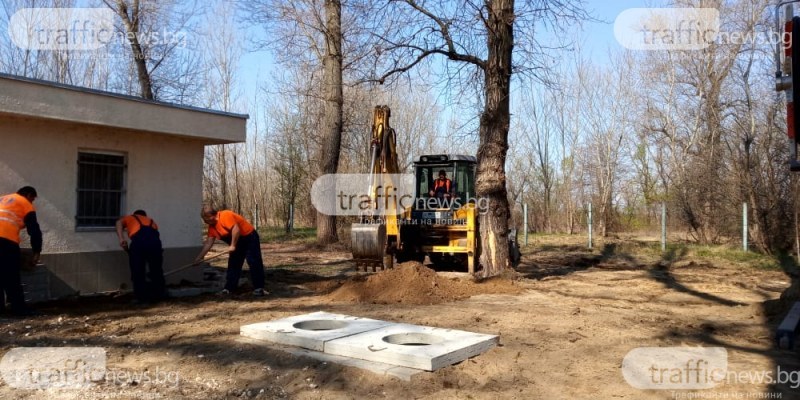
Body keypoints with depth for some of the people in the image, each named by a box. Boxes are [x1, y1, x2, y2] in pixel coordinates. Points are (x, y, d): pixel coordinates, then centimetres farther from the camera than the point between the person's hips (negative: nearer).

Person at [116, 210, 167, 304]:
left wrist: (121, 239, -3)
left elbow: (119, 222, 10)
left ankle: (142, 298, 15)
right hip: (154, 240, 3)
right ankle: (159, 295, 27)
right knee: (156, 271, 18)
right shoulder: (151, 221, 39)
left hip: (138, 241, -3)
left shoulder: (129, 218, 33)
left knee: (137, 272, 11)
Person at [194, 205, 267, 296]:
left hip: (249, 237, -9)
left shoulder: (225, 215, -23)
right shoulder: (212, 226, 5)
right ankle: (228, 289, 11)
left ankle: (259, 288, -8)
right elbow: (208, 242, 6)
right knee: (233, 264, 7)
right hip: (238, 242, 10)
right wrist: (199, 257, 2)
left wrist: (232, 246, -25)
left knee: (254, 263, -10)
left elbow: (236, 229, -32)